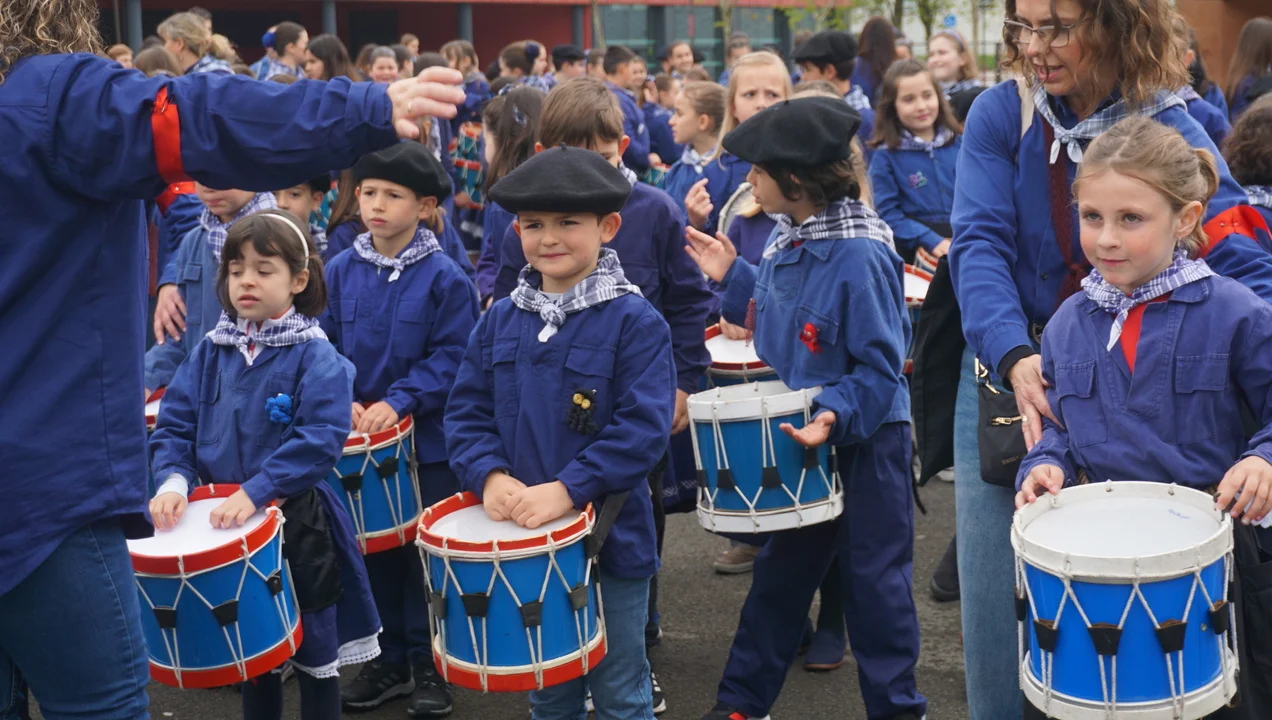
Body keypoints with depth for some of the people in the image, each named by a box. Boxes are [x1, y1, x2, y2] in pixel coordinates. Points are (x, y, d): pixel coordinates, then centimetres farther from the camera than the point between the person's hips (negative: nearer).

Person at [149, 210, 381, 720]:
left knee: (314, 657, 9)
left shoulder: (316, 358, -12)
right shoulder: (210, 353, 4)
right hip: (230, 526, 5)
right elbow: (173, 426, 2)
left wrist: (255, 491, -29)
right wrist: (173, 481, -16)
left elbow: (320, 441, -22)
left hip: (298, 526, -4)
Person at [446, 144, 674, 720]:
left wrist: (567, 488, -26)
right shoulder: (501, 320, 5)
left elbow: (644, 428, -19)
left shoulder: (635, 322, -12)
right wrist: (489, 474, -14)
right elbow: (467, 411, 5)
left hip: (609, 538, -4)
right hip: (523, 536, 5)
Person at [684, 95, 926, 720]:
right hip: (795, 434, 8)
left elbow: (881, 365, -22)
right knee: (779, 572, 18)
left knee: (872, 580, 6)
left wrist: (835, 415, -34)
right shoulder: (789, 238, 1)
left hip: (863, 441, -8)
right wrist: (732, 276, 11)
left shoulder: (860, 257, -24)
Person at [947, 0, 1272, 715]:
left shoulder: (1172, 133, -11)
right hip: (1005, 378, 1)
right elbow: (979, 244, -14)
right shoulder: (1001, 114, -6)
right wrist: (1015, 357, -33)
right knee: (997, 607, 4)